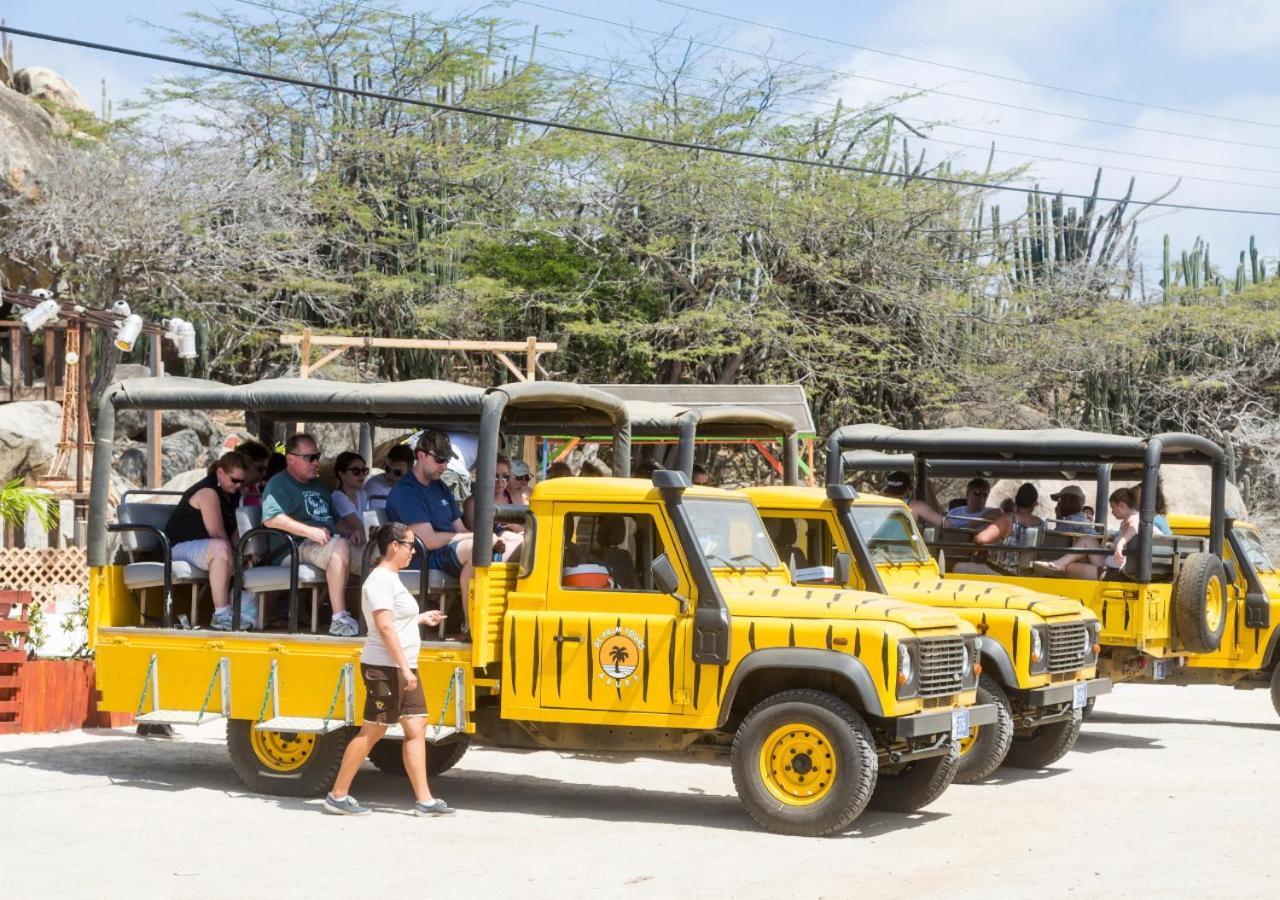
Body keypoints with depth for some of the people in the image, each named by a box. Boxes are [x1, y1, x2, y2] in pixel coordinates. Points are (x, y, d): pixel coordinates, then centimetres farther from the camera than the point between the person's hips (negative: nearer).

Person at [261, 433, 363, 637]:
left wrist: (352, 531, 11)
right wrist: (311, 531, -21)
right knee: (340, 546, -37)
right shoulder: (279, 485, 1)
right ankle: (339, 619, -41)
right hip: (298, 548, -8)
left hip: (328, 541, 8)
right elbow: (271, 518, -16)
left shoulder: (319, 486, 29)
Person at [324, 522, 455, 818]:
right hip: (384, 669, -10)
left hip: (403, 669, 10)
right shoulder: (380, 580, -15)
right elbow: (384, 627, -22)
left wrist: (421, 618, 23)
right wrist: (404, 668, -24)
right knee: (371, 732, -4)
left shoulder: (391, 579, 16)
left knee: (416, 729, 5)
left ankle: (424, 799, 5)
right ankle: (338, 796, 4)